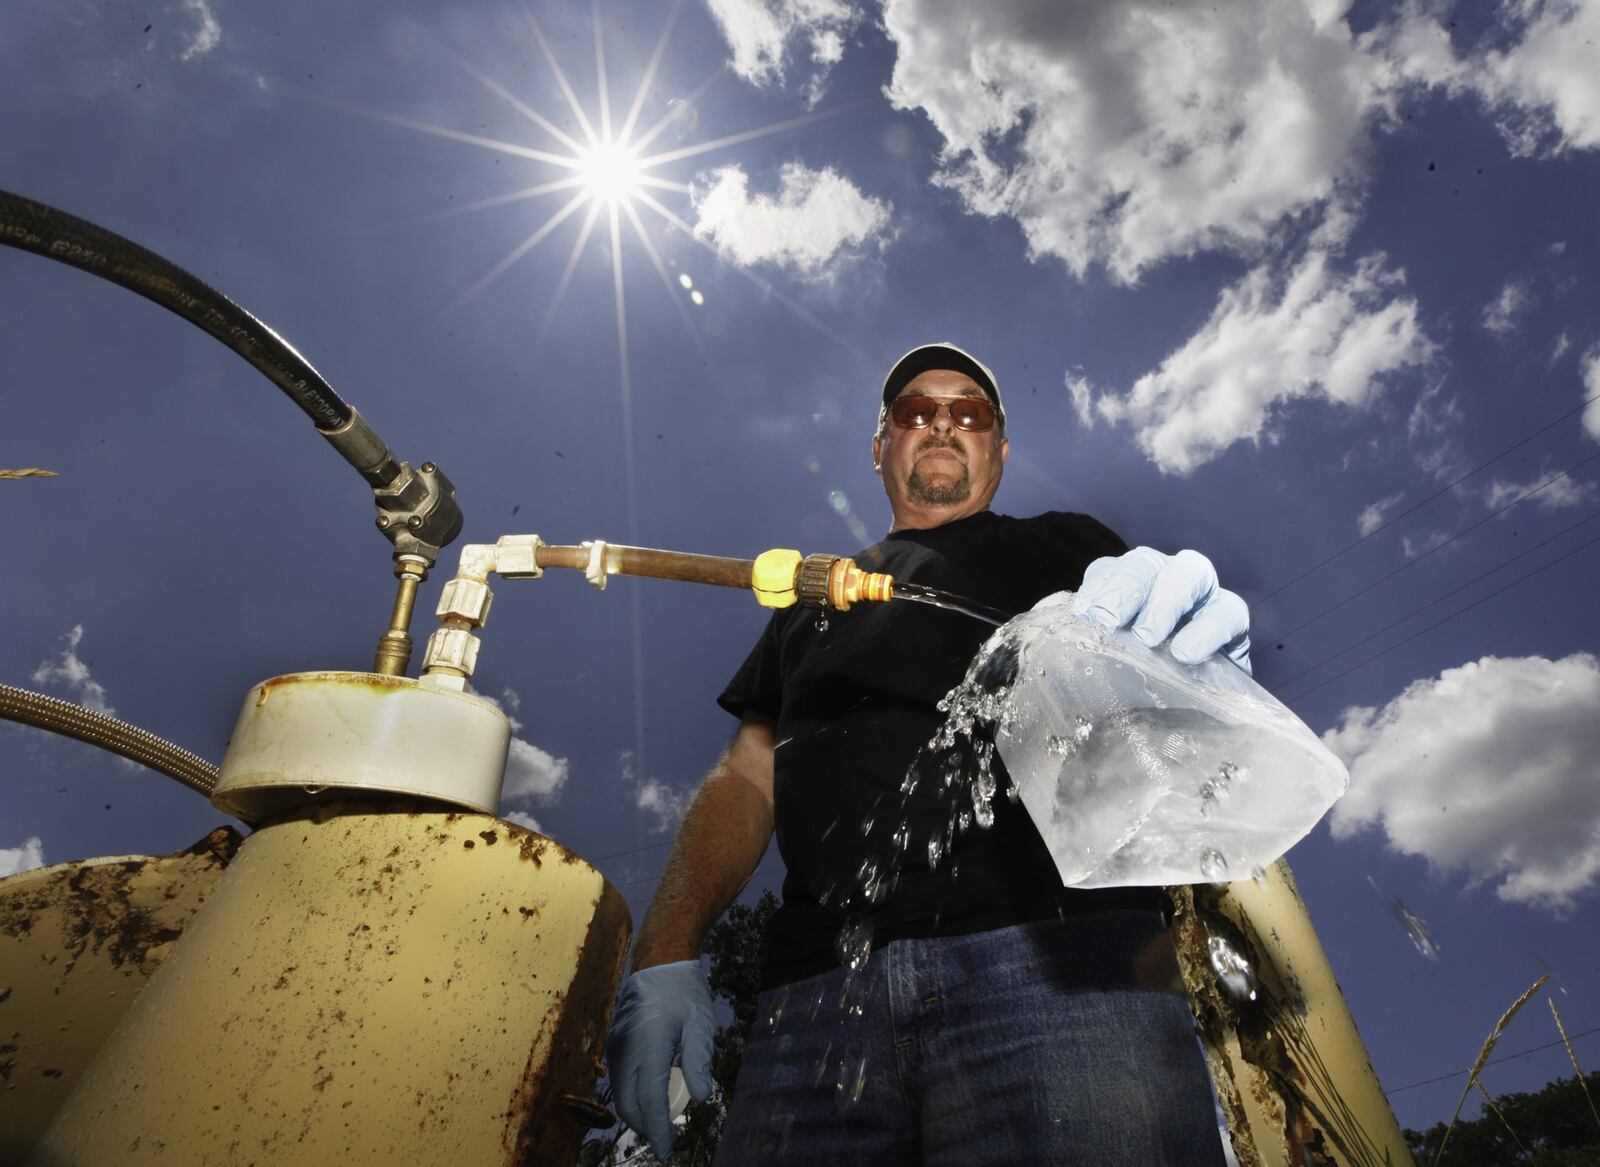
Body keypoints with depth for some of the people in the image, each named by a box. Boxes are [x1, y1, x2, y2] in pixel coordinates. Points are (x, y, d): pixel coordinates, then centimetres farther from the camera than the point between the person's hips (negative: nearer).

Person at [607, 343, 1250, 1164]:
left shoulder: (1065, 548, 21)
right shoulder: (816, 596, 27)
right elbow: (747, 776, 20)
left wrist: (1187, 650, -19)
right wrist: (664, 957, 6)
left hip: (1055, 952, -2)